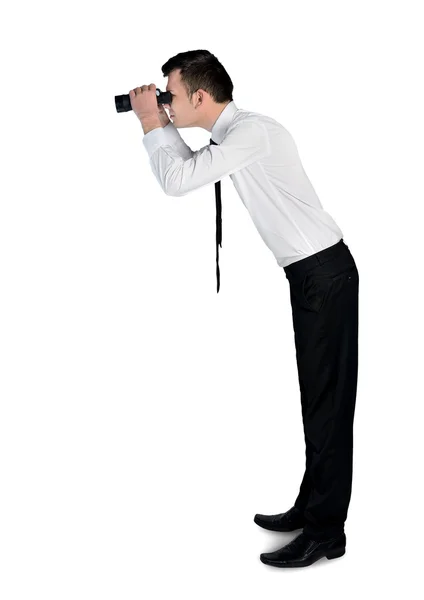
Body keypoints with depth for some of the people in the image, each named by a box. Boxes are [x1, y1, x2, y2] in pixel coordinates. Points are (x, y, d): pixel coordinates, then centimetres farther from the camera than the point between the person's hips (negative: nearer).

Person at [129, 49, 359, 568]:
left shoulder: (253, 130, -17)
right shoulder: (229, 134, 13)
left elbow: (177, 181, -22)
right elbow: (189, 169, 27)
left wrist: (152, 124, -7)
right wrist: (161, 127, 14)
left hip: (325, 273, -10)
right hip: (310, 273, 10)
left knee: (327, 399, -5)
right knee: (316, 397, 14)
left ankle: (326, 531, 3)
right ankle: (311, 508, 25)